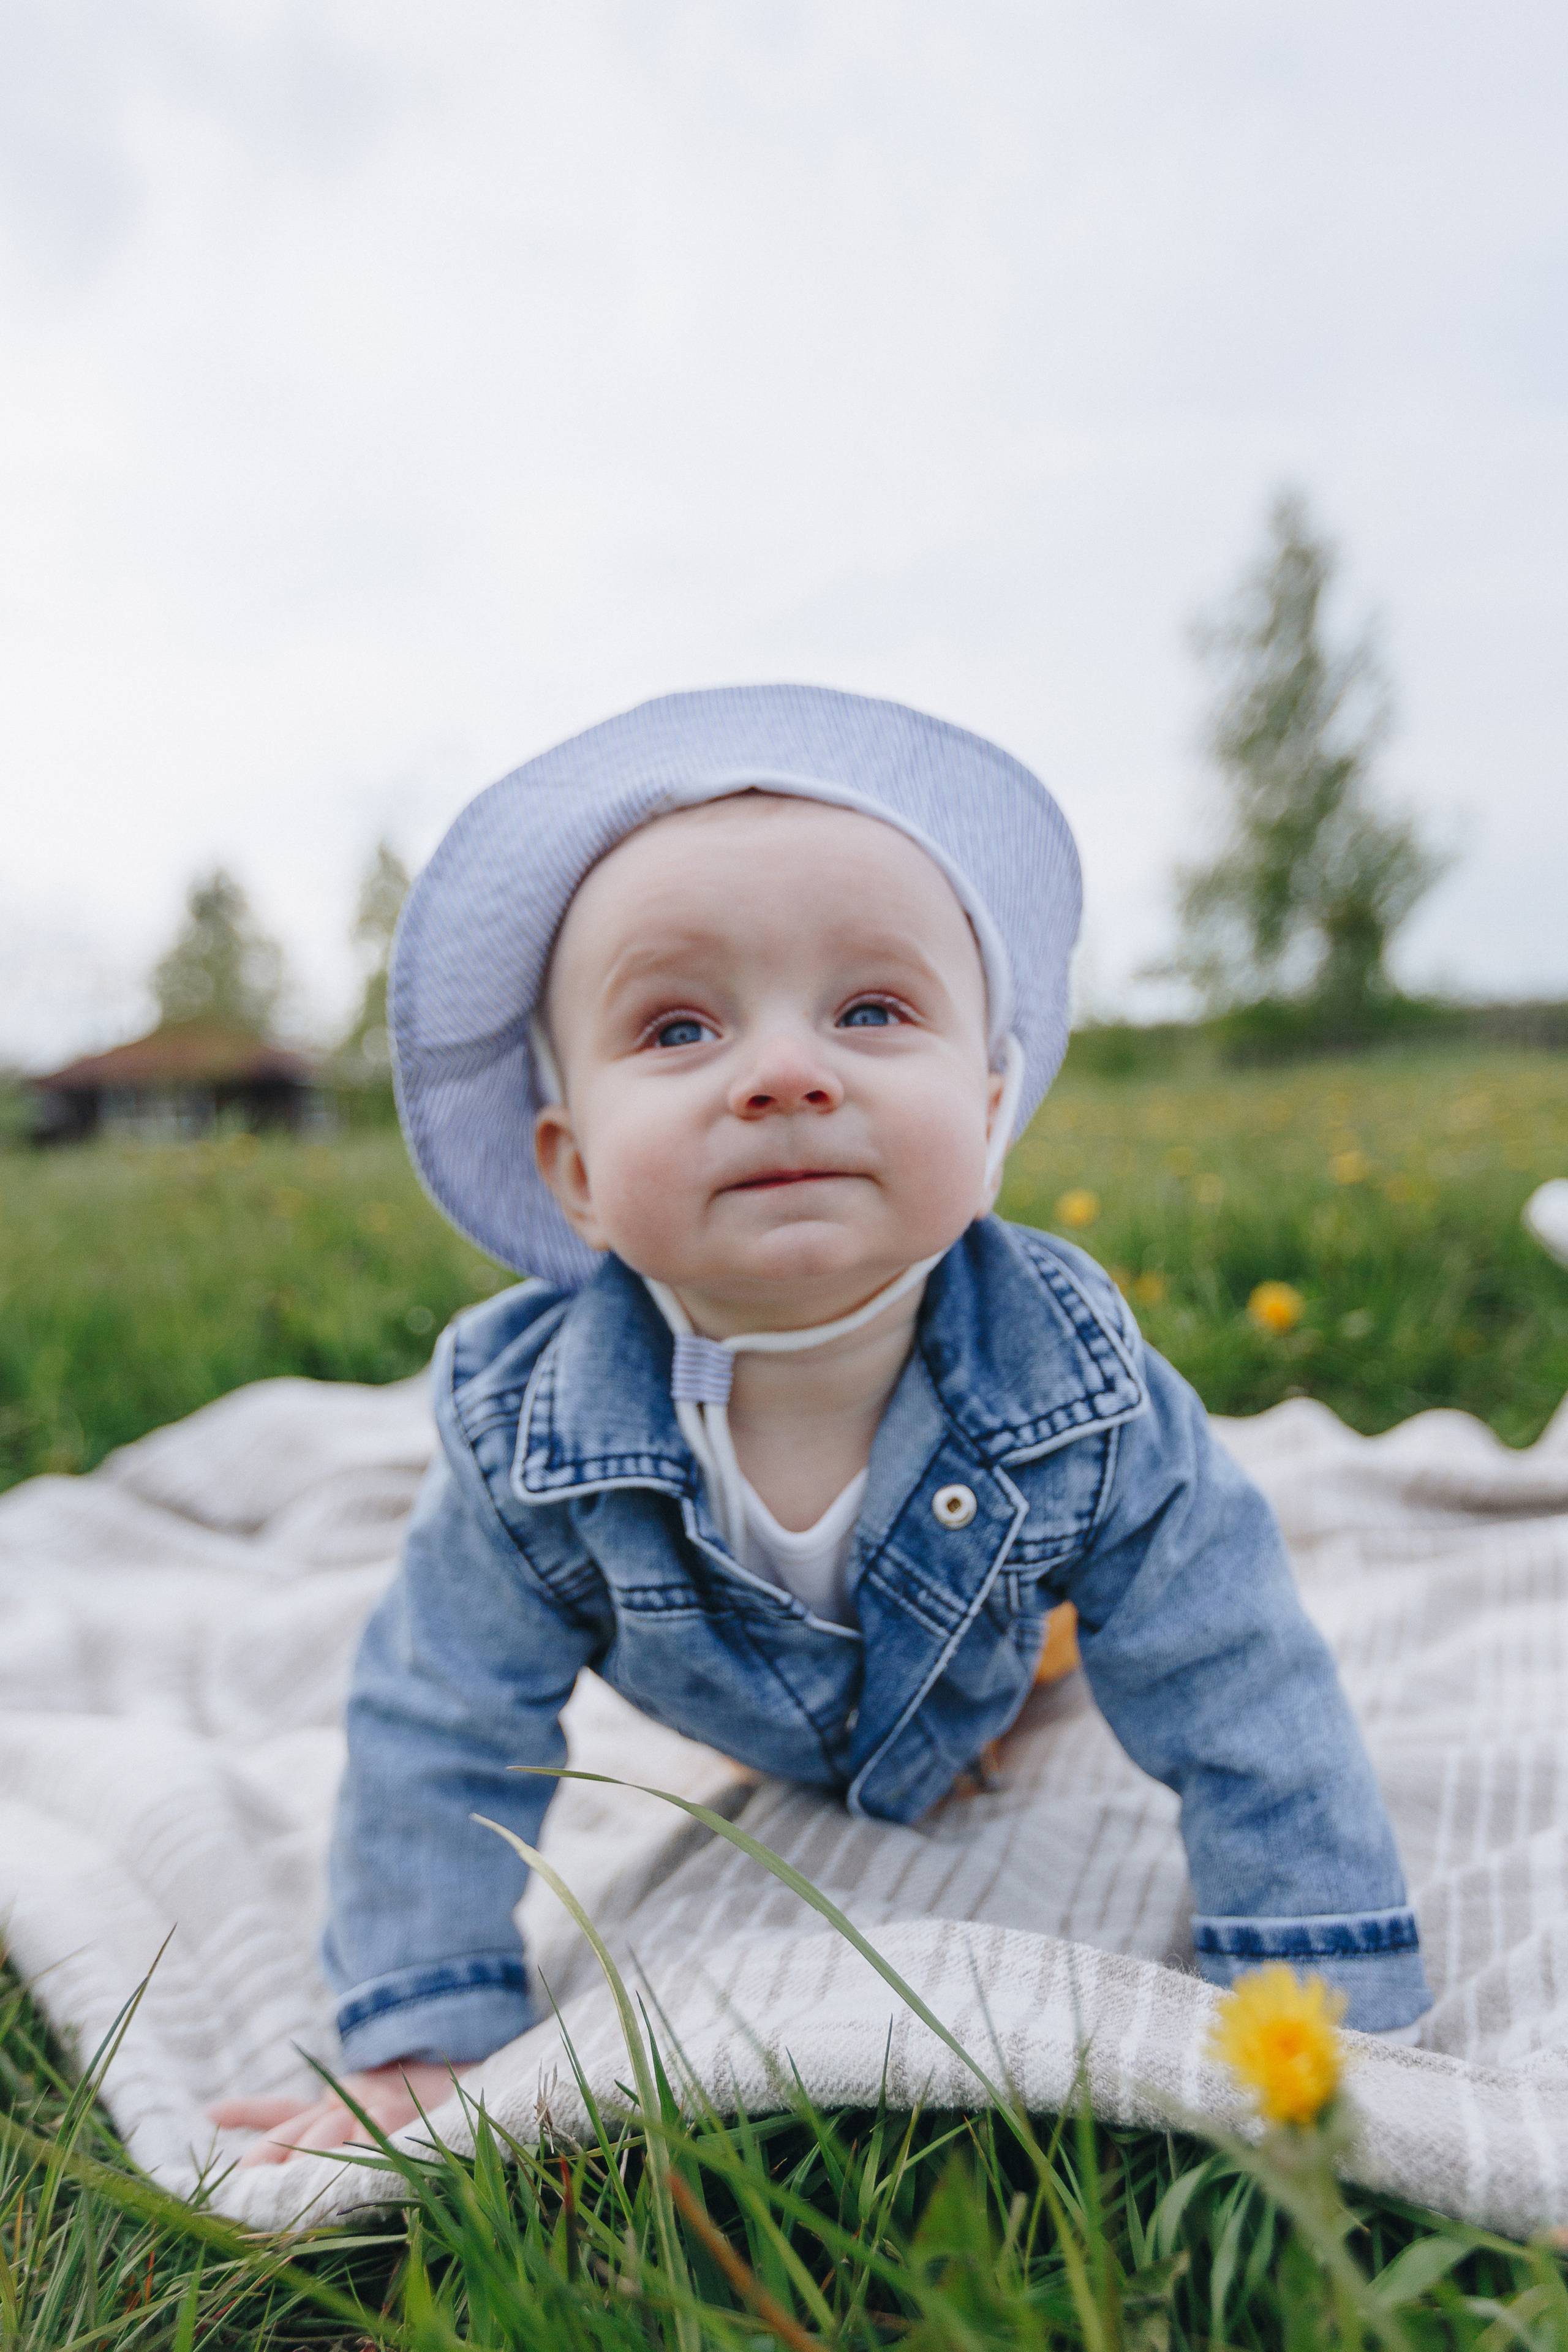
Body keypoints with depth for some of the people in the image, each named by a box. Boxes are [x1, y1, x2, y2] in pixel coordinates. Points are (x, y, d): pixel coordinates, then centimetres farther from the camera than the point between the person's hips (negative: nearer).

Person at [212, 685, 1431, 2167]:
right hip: (735, 1741, 1)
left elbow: (1244, 1706, -28)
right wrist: (423, 2038, -18)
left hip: (980, 1693, 0)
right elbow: (441, 1734, -23)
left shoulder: (1086, 1399, -38)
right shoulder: (526, 1433, -38)